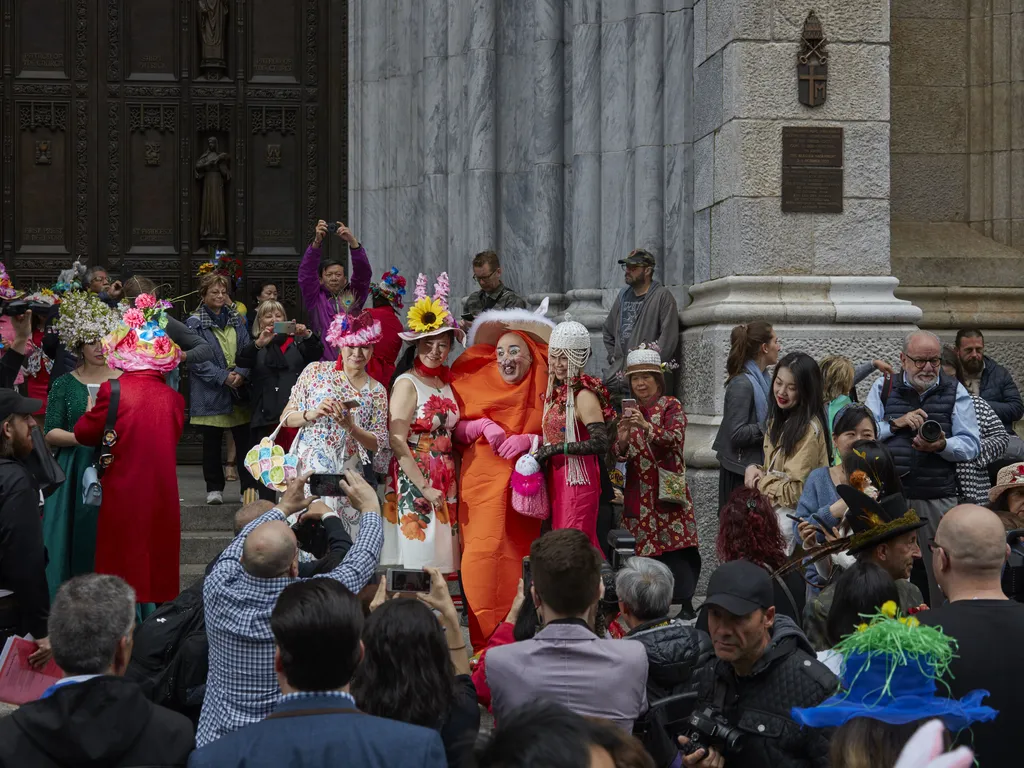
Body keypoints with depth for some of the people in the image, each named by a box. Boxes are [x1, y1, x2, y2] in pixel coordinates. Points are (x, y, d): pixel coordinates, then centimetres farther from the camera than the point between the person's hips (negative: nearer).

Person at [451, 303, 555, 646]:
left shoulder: (545, 390, 6)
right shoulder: (478, 382, 7)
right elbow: (454, 429, 9)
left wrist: (529, 440, -11)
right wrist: (482, 425, -8)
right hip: (483, 480, -1)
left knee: (520, 553, -3)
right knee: (485, 550, -12)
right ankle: (486, 638, -7)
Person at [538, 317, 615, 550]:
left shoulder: (584, 395, -14)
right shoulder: (556, 391, 11)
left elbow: (600, 443, -23)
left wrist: (557, 449, -20)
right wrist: (541, 455, 5)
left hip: (578, 481, -8)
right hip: (557, 481, 8)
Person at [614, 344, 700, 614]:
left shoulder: (671, 406, 1)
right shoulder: (628, 411, 13)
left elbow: (674, 439, -16)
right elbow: (619, 455, 7)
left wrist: (647, 426, -31)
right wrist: (622, 441, -15)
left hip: (667, 490, -3)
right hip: (638, 493, 4)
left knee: (674, 545, -10)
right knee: (643, 549, -2)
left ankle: (686, 603, -6)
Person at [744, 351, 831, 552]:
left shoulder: (809, 428, -13)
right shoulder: (779, 419, 13)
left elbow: (796, 492, -14)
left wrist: (759, 481, -3)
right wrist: (754, 469, -2)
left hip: (794, 513, -8)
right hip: (773, 507, 8)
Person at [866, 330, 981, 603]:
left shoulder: (955, 391, 9)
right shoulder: (883, 387, 10)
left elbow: (971, 445, 3)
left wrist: (942, 446, -16)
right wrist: (895, 424, -9)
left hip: (938, 501, 0)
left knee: (938, 575, -2)